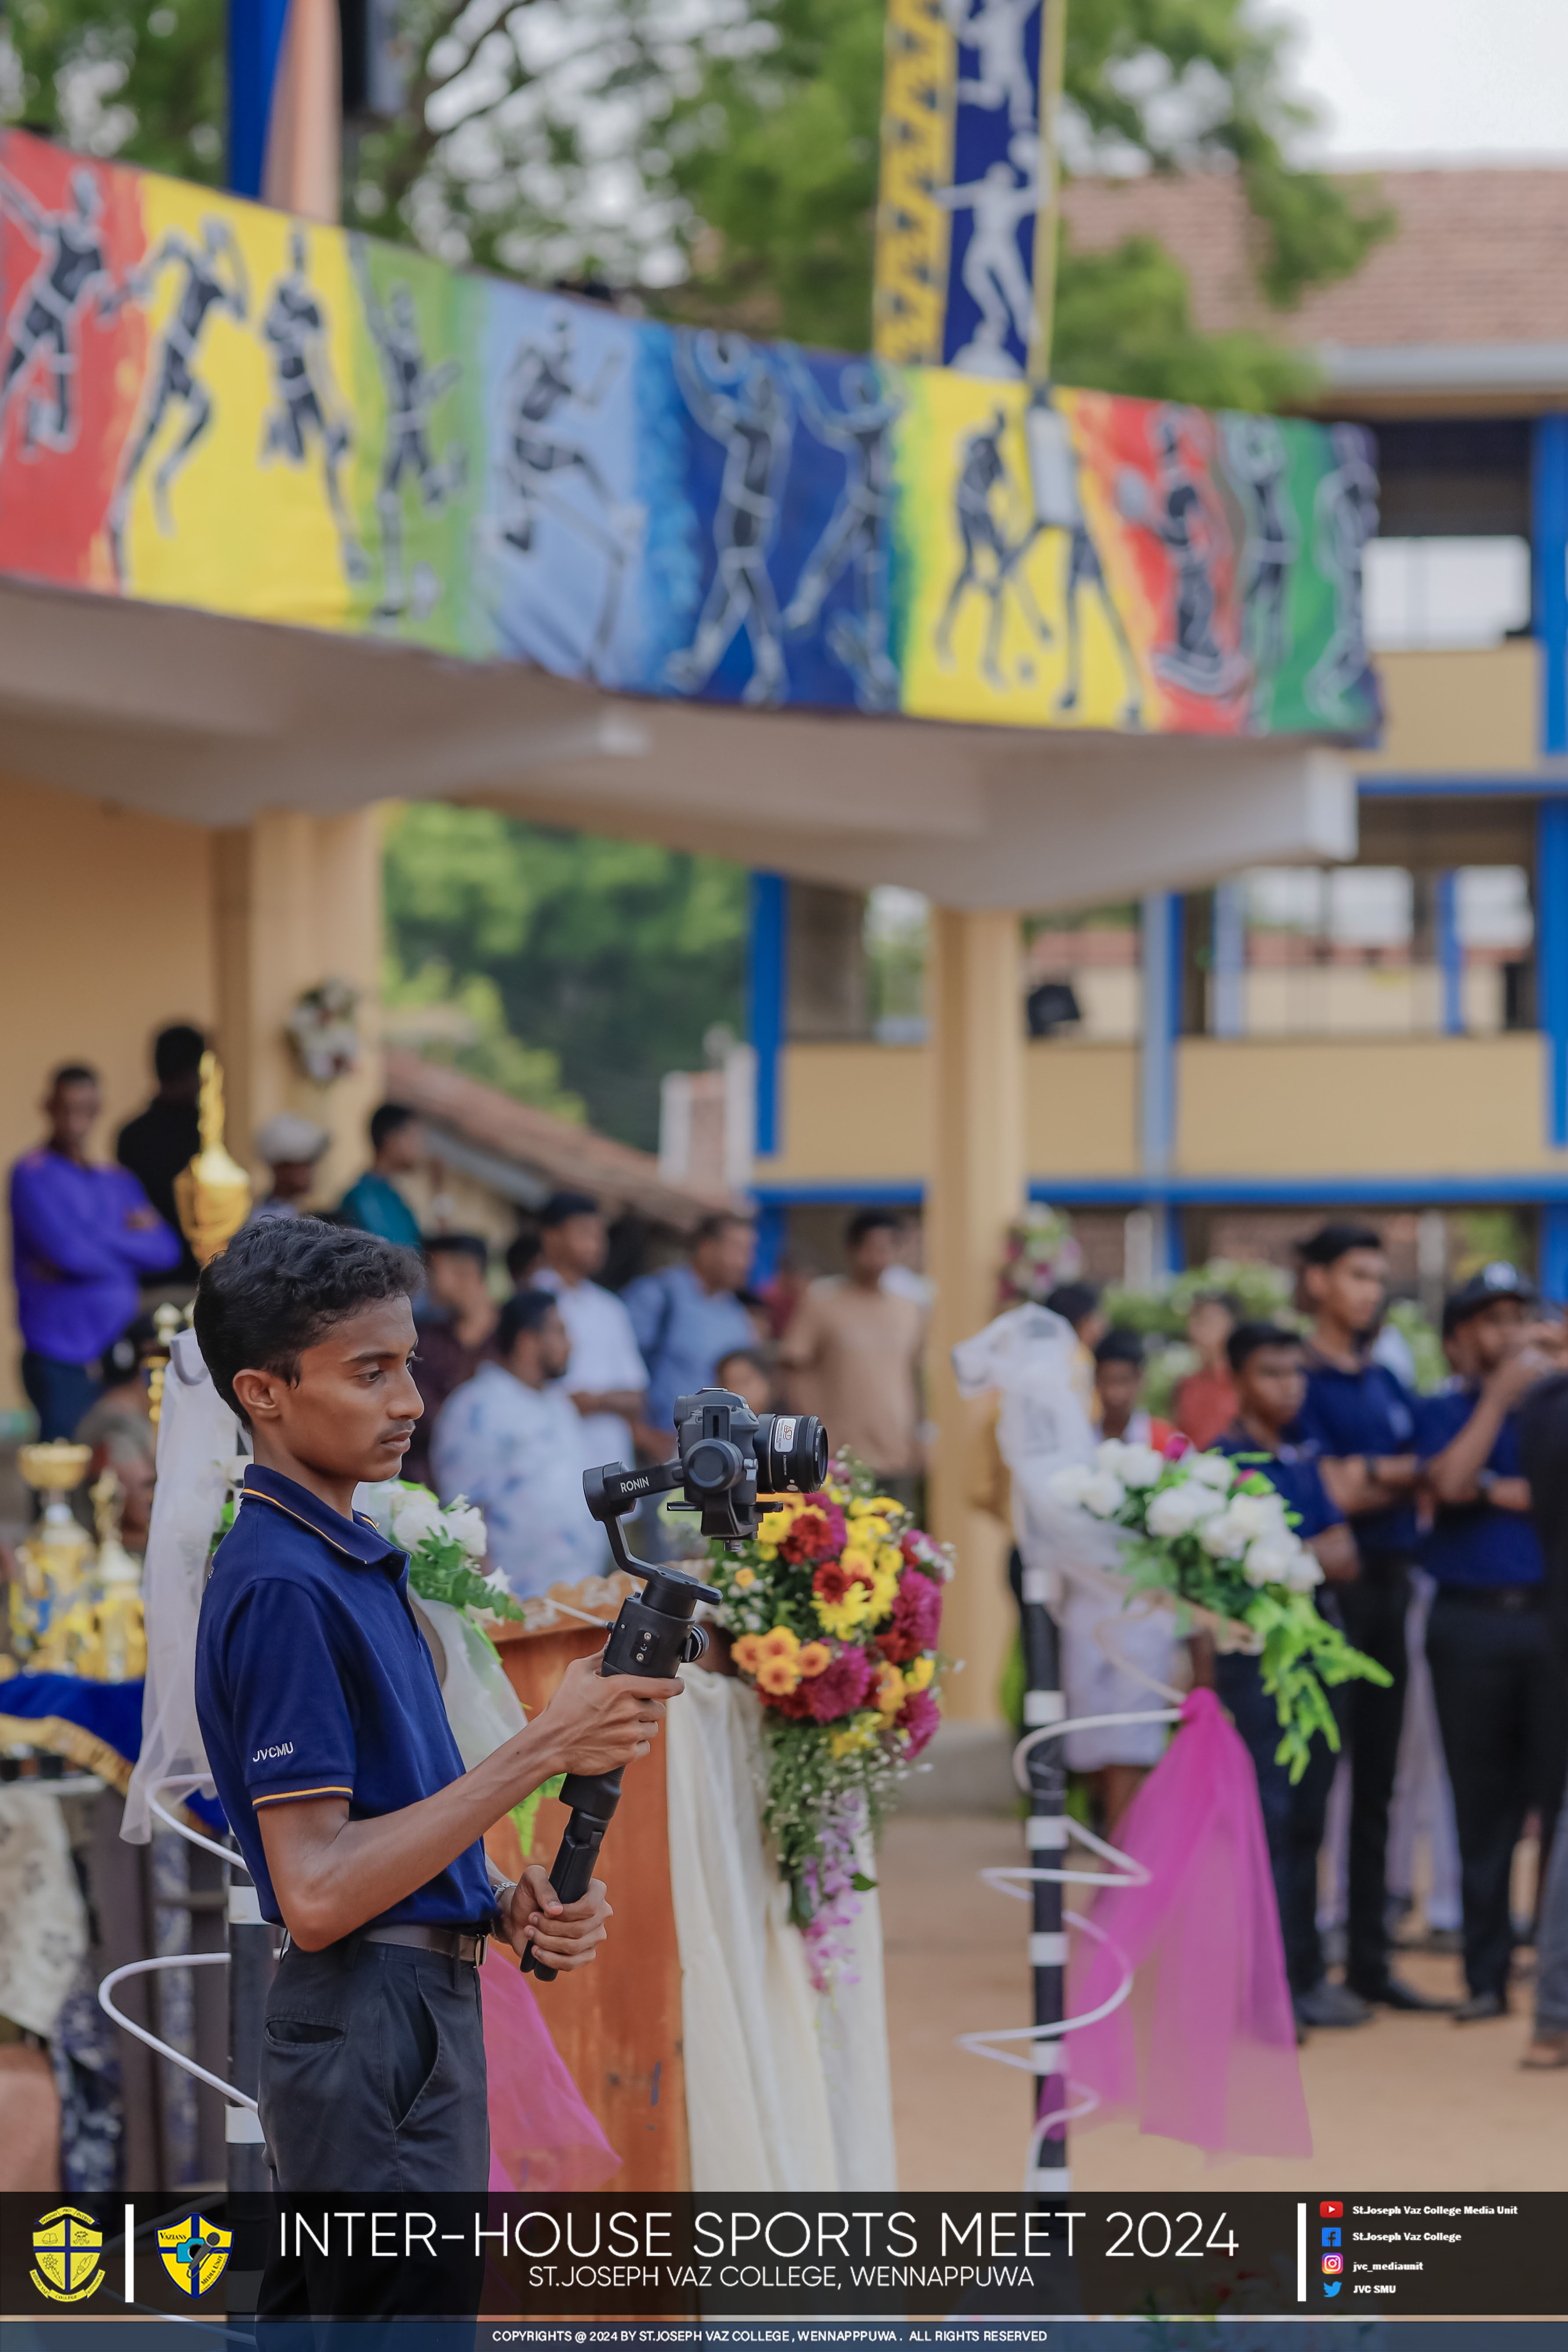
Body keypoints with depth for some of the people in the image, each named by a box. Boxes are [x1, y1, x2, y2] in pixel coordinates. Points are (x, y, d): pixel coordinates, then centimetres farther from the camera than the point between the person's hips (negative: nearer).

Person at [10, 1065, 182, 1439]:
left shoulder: (118, 1182, 16)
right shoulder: (33, 1174, -5)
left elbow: (167, 1251, 5)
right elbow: (70, 1252, -17)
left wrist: (99, 1242, -9)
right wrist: (130, 1242, 1)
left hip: (119, 1361, 6)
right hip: (61, 1363, -6)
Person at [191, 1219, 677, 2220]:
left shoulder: (354, 1558, 15)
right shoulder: (281, 1585, -16)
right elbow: (316, 1893, -22)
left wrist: (506, 1905, 2)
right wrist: (544, 1749, -22)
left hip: (427, 2013, 10)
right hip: (373, 2033, -10)